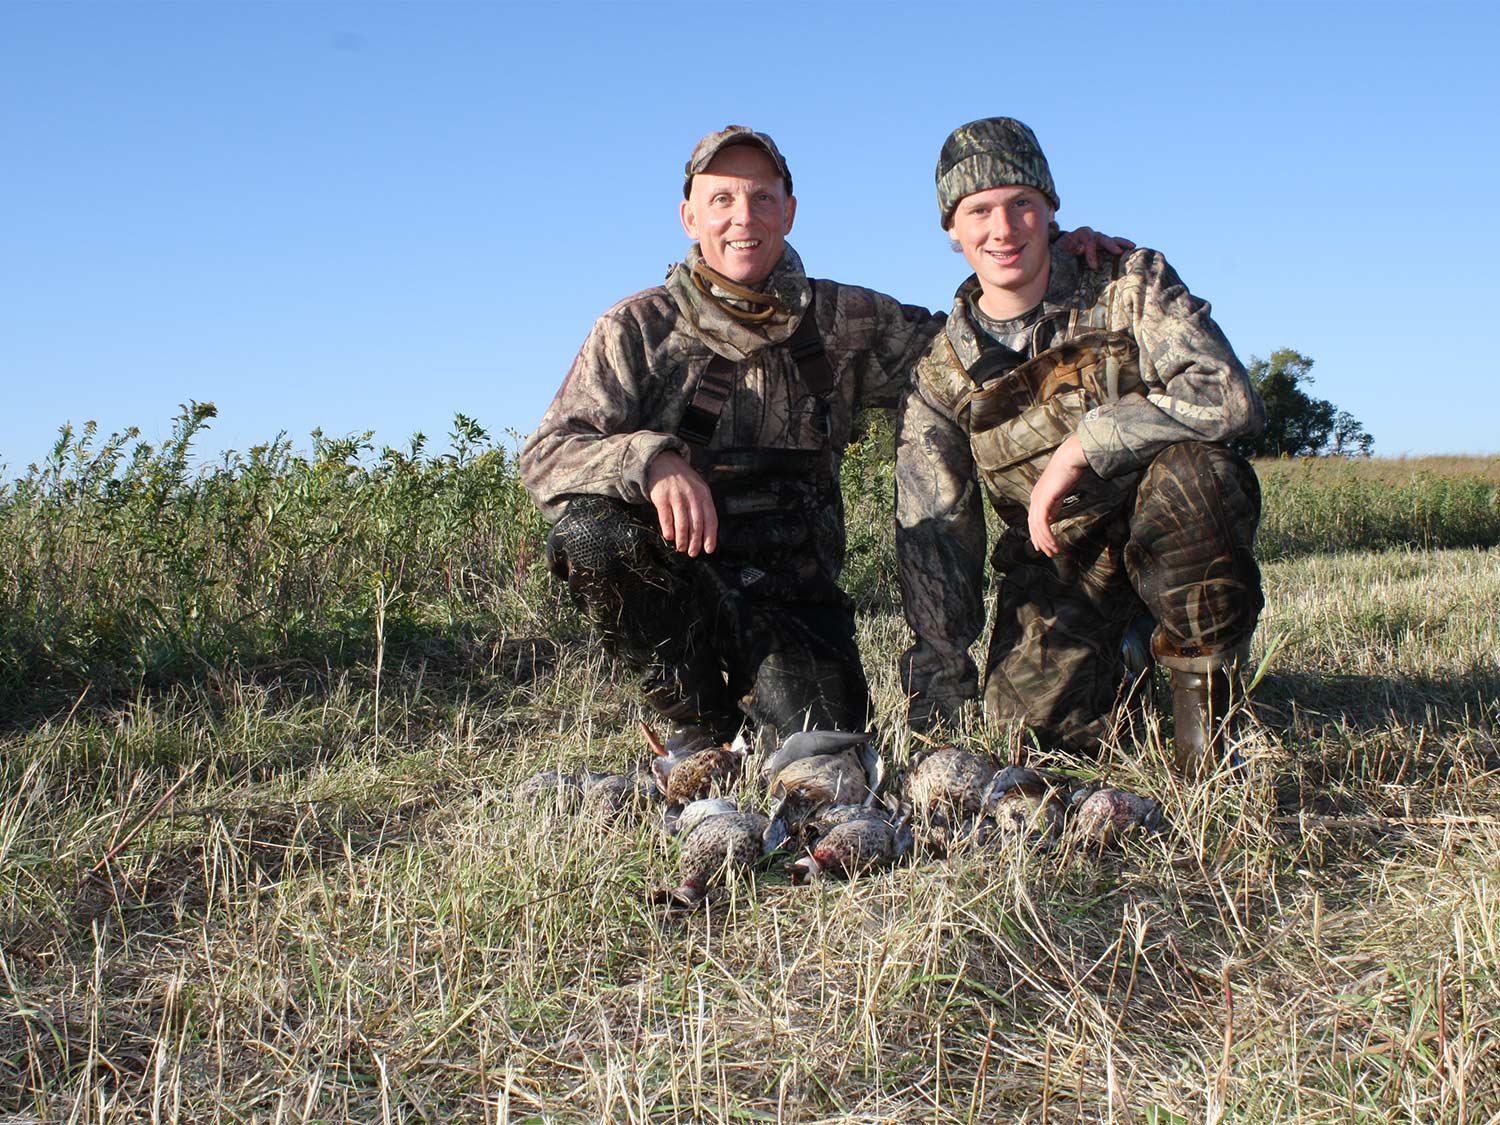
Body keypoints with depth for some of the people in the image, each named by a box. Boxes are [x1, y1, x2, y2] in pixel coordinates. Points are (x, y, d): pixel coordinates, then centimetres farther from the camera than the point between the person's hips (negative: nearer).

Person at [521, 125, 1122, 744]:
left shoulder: (842, 321, 9)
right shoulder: (639, 328, 1)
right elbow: (546, 457, -8)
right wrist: (651, 461, -29)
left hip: (791, 586, 2)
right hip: (670, 575, -1)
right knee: (586, 527, -32)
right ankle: (705, 723, -8)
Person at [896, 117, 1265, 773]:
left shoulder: (1130, 285, -9)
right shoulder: (940, 378, -2)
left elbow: (1231, 397, -25)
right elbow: (933, 540, -4)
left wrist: (1078, 449, -28)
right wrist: (940, 698, -11)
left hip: (1167, 542, -2)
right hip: (1058, 565, 2)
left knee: (1195, 473, -34)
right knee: (1035, 719, -21)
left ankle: (1202, 687, -15)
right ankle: (1115, 660, 15)